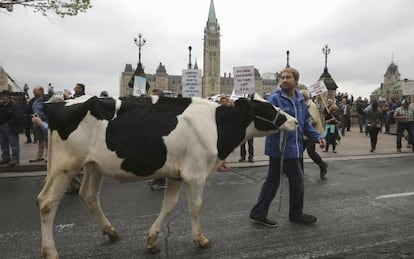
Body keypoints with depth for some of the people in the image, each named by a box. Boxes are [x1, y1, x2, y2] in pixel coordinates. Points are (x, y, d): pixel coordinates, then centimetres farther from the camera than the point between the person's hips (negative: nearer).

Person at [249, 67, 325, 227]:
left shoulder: (300, 99, 12)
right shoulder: (274, 98, -12)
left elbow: (306, 122, 18)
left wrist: (317, 137, 8)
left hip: (294, 147, 8)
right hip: (281, 147, -8)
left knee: (273, 180, 12)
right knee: (297, 180, 4)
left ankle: (258, 214, 24)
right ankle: (296, 214, 27)